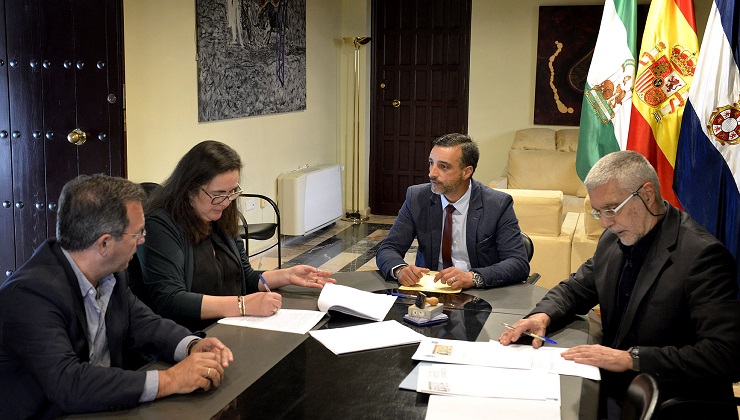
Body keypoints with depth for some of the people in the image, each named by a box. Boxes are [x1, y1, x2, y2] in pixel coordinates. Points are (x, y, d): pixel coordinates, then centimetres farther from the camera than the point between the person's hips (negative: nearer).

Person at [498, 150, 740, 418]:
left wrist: (631, 358, -27)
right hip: (611, 390, 7)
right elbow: (576, 288, 18)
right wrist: (543, 315, -4)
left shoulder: (702, 255, -19)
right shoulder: (613, 239, 4)